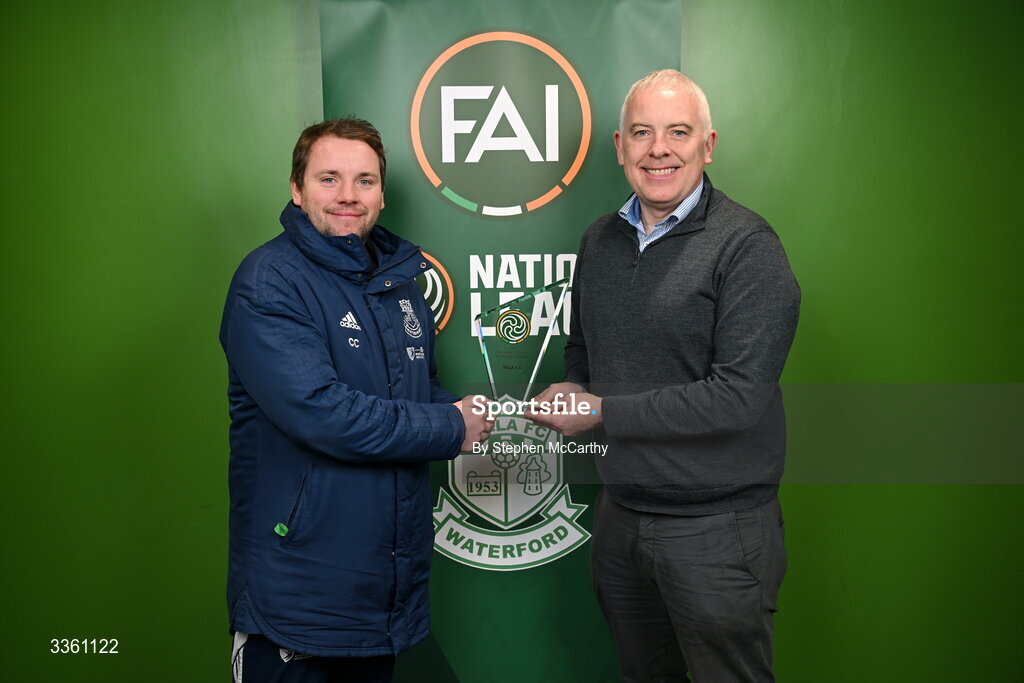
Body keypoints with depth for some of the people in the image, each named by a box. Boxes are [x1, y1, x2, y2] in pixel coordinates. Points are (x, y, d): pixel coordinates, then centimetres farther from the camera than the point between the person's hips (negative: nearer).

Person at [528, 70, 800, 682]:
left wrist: (602, 413, -17)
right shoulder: (600, 241, 7)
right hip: (620, 513, 6)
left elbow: (738, 396, -22)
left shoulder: (746, 246, -14)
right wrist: (573, 392, -3)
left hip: (717, 526, -6)